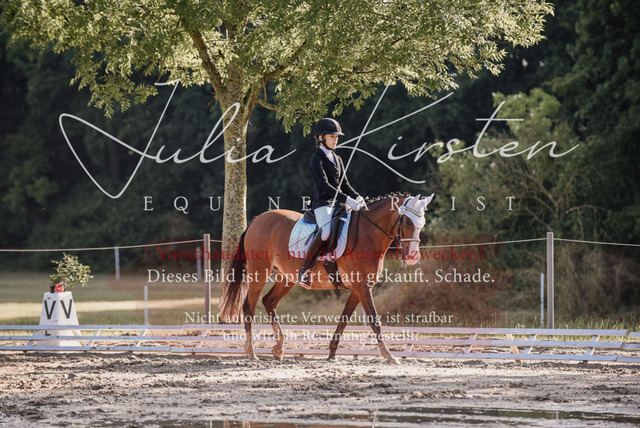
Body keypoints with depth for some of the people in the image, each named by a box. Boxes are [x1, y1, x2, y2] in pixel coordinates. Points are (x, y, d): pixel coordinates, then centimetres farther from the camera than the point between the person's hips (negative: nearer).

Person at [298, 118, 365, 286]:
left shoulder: (337, 159, 20)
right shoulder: (317, 159, -5)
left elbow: (344, 184, 20)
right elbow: (324, 185, -16)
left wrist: (357, 197, -1)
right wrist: (347, 199, -24)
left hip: (338, 203, 8)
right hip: (323, 203, -8)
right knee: (326, 231, -34)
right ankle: (304, 270, -26)